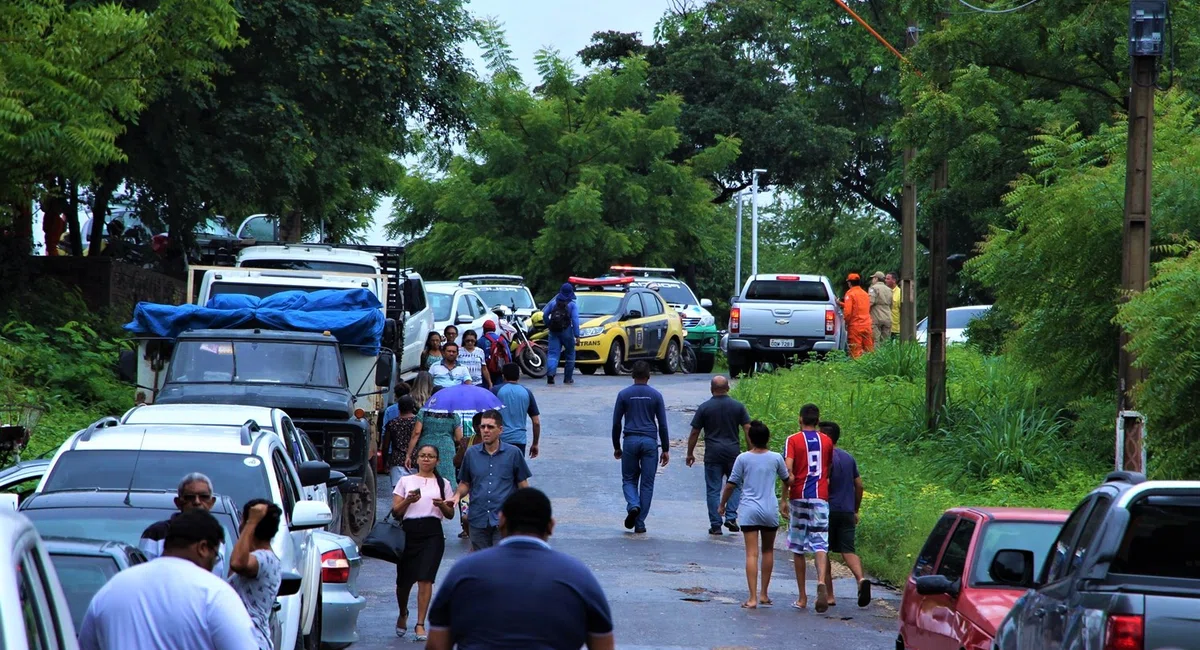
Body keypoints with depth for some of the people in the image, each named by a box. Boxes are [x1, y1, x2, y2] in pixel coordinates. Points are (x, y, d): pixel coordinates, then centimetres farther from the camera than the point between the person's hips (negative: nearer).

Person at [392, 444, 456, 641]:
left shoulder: (443, 484, 14)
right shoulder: (406, 481, 13)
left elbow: (450, 514, 13)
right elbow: (395, 512, 7)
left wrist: (443, 505, -8)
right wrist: (408, 500, -11)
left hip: (432, 533, -1)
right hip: (409, 531, 1)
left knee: (425, 579, -11)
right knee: (404, 579, 5)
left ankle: (420, 625, -9)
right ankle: (403, 614, 34)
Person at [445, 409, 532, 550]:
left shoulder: (513, 453, 1)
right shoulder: (471, 453, 8)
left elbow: (523, 486, 6)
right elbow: (465, 483, 17)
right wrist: (457, 495, -4)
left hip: (504, 522, -3)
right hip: (478, 521, 3)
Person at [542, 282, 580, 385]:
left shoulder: (553, 303, 9)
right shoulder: (572, 305, -2)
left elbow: (544, 315, 9)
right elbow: (575, 320, -10)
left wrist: (549, 326, 23)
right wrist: (577, 335, -12)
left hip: (554, 332, 2)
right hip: (566, 332, -2)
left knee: (553, 353, -4)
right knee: (569, 355, 13)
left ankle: (550, 373, -29)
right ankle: (568, 378, 15)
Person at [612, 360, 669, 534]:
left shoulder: (624, 394, 2)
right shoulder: (656, 395, 2)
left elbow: (616, 423, 3)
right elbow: (662, 425, 2)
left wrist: (616, 447, 13)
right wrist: (666, 449, 8)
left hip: (630, 441, 0)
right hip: (650, 442, 0)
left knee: (629, 480, 13)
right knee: (647, 484, 5)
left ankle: (633, 505, -16)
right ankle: (640, 523, 4)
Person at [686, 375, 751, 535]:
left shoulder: (704, 408, -1)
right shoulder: (738, 406, 2)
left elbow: (694, 433, 2)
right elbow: (748, 430, 0)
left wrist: (690, 453, 13)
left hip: (713, 453, -1)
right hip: (733, 451, 1)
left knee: (713, 490, 3)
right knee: (734, 486, 15)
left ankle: (715, 525, 1)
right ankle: (731, 517, 0)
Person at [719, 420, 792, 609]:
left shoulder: (743, 458, -3)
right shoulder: (776, 458, 1)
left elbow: (731, 485, 0)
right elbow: (787, 481, 14)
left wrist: (722, 505, 14)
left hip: (749, 511, -2)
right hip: (770, 511, 2)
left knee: (752, 554, -5)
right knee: (768, 551, 18)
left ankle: (753, 598, -11)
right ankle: (764, 594, 23)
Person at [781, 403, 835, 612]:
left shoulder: (793, 440, -3)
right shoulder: (827, 441, 8)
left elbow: (788, 470, -13)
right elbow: (830, 470, 15)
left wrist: (784, 498, -9)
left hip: (799, 496, -2)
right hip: (821, 497, 2)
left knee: (798, 548, 9)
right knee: (820, 543, -3)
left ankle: (802, 598, 12)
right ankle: (821, 581, -31)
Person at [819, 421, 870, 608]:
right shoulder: (849, 457, 14)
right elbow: (859, 485, 16)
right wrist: (856, 510, 23)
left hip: (828, 510, -6)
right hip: (847, 512, 6)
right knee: (848, 551, 3)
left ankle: (829, 595, 4)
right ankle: (861, 579, -26)